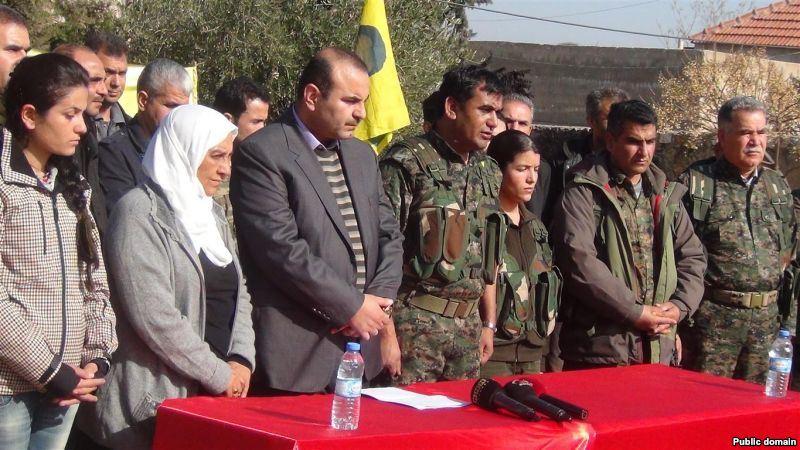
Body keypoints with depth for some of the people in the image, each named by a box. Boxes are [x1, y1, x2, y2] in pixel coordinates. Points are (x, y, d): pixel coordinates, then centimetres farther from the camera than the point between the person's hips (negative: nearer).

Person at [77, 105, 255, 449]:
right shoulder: (141, 211, -10)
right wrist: (221, 375, -13)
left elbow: (239, 294, 16)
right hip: (158, 401, -7)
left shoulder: (211, 214, 15)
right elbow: (153, 316, -19)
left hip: (217, 394, 7)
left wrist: (241, 360, -2)